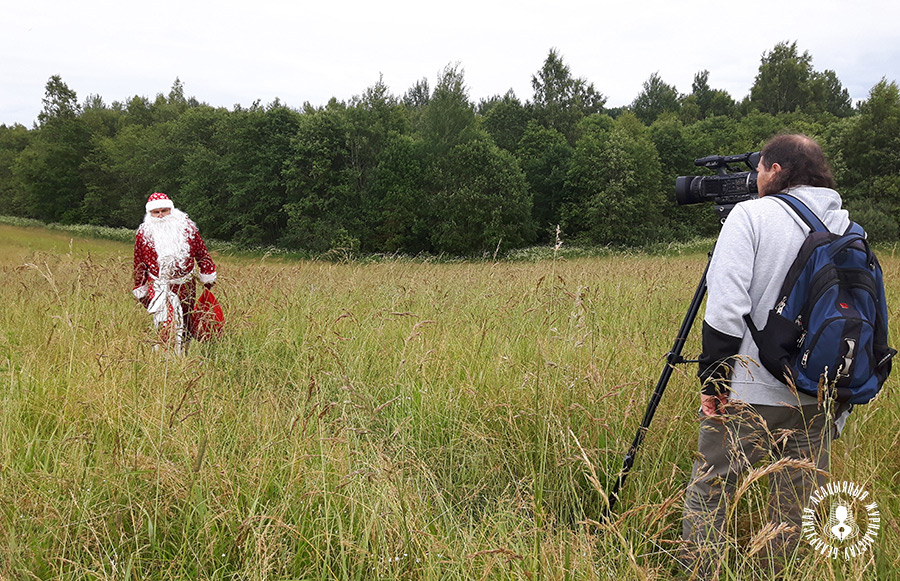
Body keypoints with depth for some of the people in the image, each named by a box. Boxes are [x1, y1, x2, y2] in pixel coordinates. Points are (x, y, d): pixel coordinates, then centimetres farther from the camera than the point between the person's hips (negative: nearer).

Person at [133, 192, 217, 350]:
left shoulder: (187, 226, -1)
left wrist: (208, 278, 9)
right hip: (159, 287, -2)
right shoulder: (143, 233, -2)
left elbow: (202, 253, 7)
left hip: (185, 286, 2)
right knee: (167, 325, -15)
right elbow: (139, 263, 6)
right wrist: (140, 290, 10)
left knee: (185, 323, 16)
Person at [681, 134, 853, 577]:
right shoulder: (847, 227, 9)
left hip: (750, 391, -6)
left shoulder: (750, 215, -7)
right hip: (821, 396, 6)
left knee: (707, 493, 6)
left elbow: (725, 308, -16)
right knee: (799, 504, 15)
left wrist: (712, 378, -9)